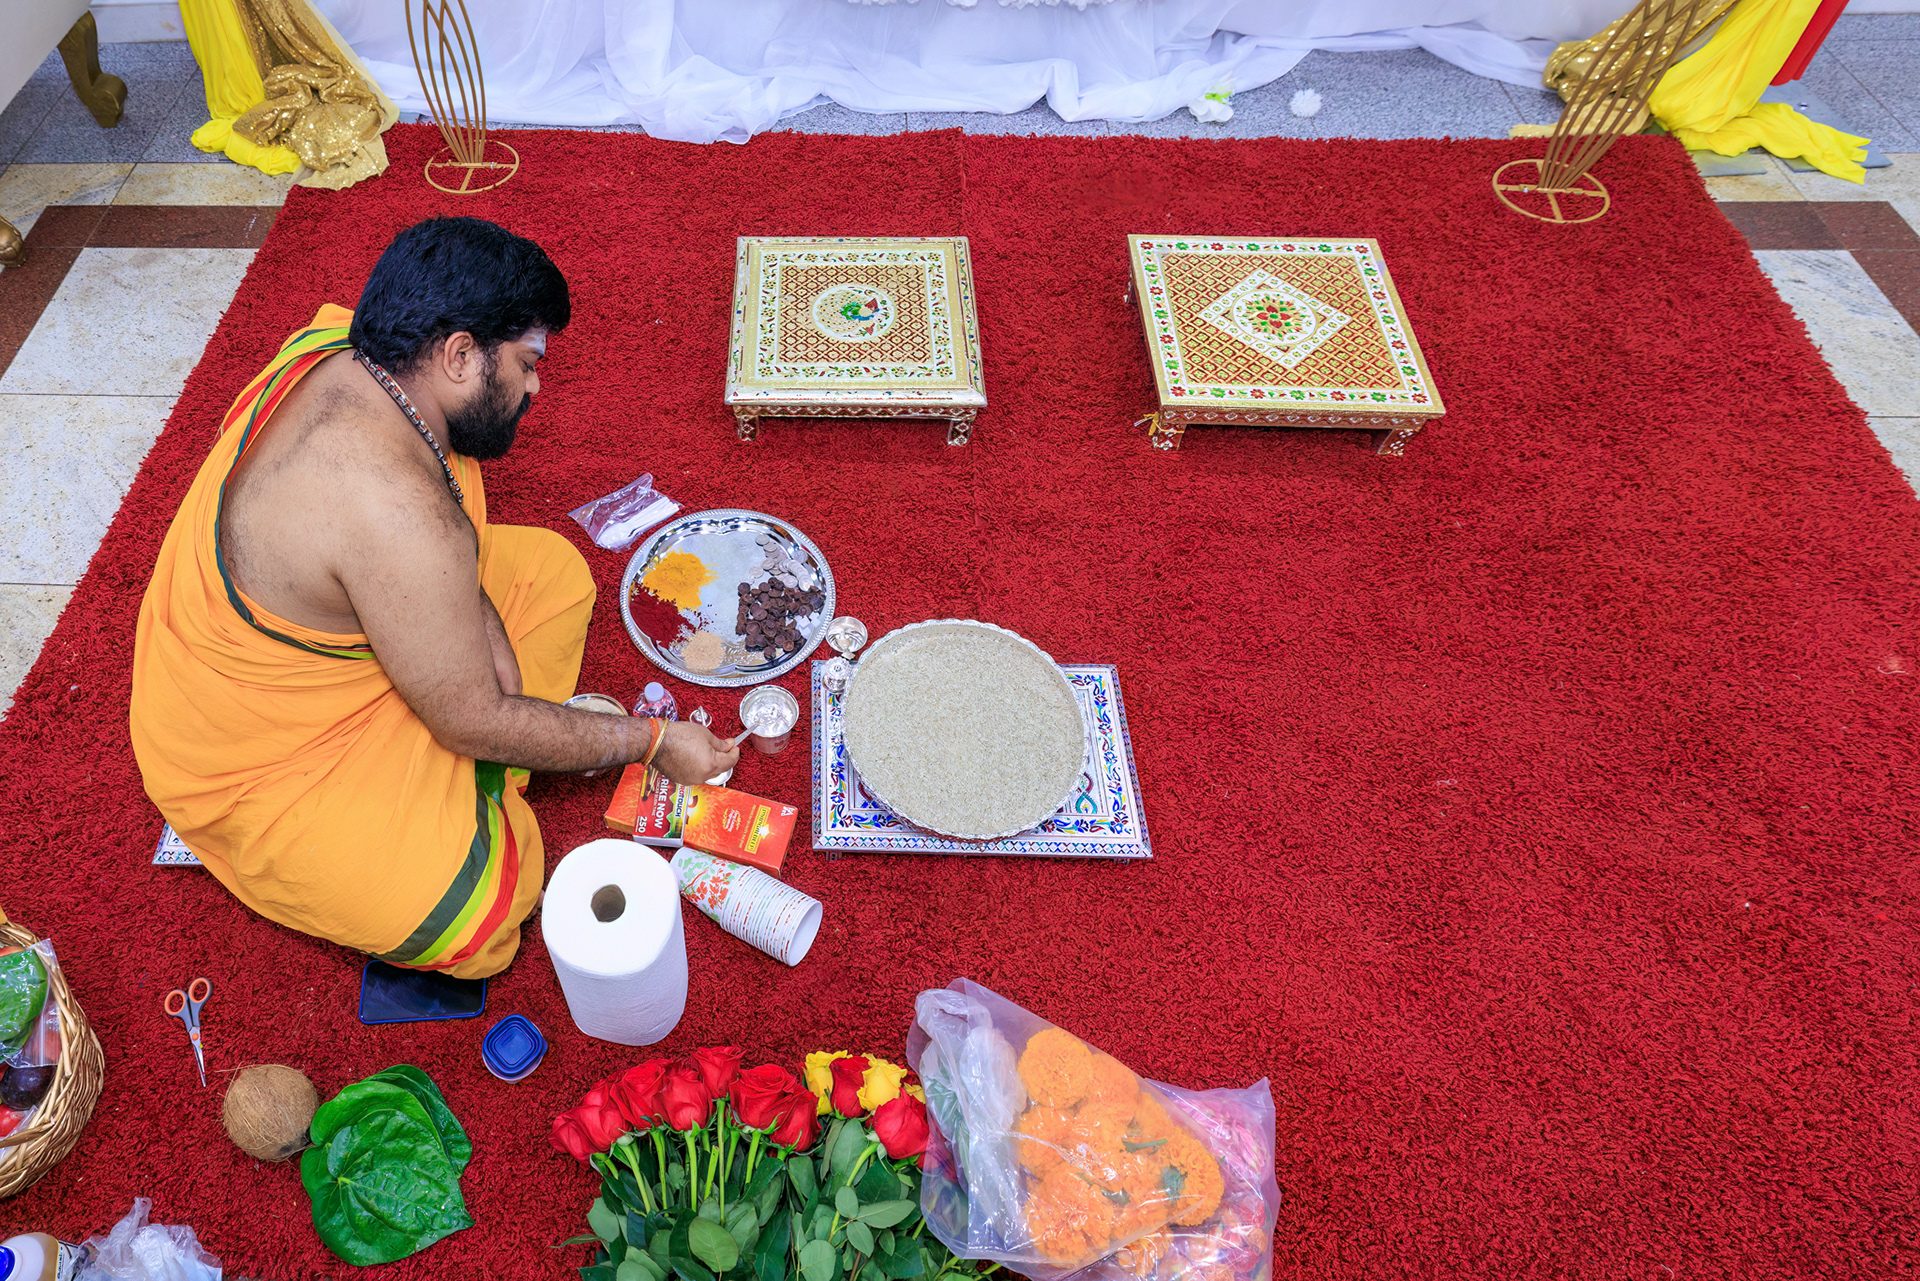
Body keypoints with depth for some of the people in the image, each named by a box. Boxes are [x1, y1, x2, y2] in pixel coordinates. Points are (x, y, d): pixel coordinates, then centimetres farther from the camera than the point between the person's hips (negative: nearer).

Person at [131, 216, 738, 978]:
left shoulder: (339, 342, -10)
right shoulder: (393, 513, -37)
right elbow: (476, 723, -25)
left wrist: (484, 627, -6)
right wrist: (652, 742, -14)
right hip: (260, 764, -9)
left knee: (553, 572, 8)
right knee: (488, 918, -26)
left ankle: (463, 796, 10)